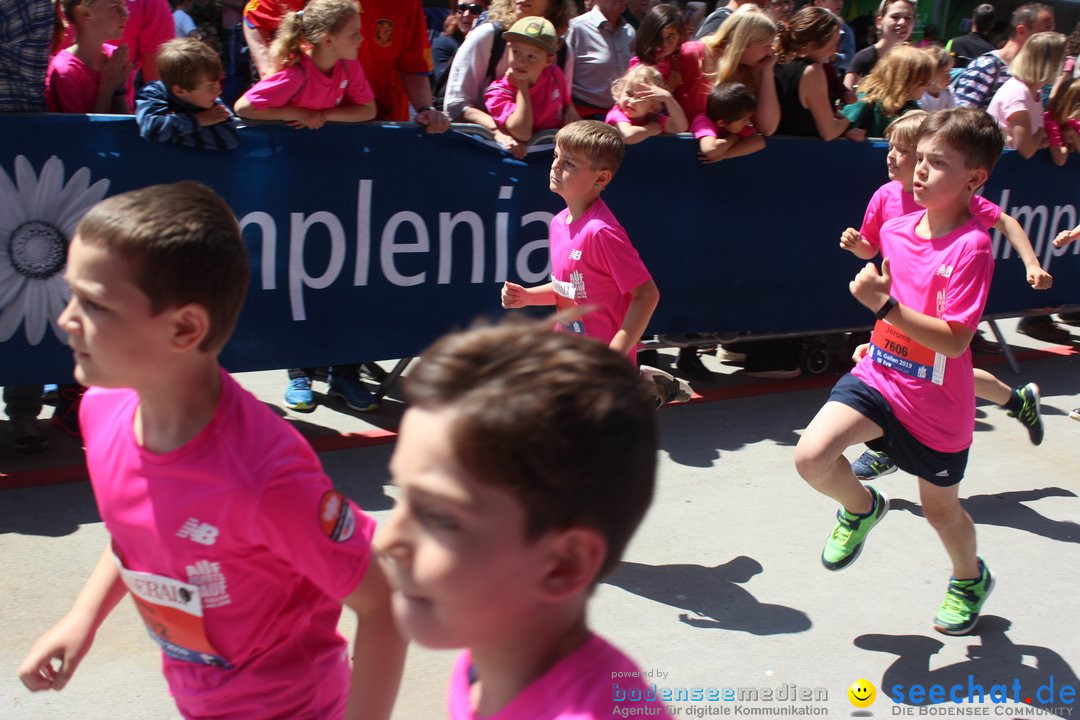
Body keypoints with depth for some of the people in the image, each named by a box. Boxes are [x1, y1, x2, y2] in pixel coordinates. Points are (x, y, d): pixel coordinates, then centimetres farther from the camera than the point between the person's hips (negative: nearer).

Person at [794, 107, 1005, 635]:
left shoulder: (971, 247, -22)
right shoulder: (895, 229, -1)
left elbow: (954, 340, -28)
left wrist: (885, 305, -34)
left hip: (936, 405, -4)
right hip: (879, 375, 4)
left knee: (940, 508, 15)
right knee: (811, 456, -19)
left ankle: (970, 578, 48)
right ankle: (862, 508, 14)